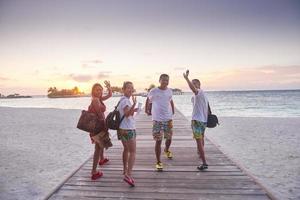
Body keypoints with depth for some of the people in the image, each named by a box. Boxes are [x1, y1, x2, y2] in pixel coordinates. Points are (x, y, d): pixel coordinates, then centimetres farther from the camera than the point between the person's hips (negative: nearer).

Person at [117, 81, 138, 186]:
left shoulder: (122, 99, 11)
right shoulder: (126, 101, -18)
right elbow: (127, 114, -34)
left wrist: (133, 111, 11)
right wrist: (134, 104, -47)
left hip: (122, 129, 10)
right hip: (128, 130, -10)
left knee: (126, 149, 23)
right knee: (132, 152, -6)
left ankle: (125, 169, 37)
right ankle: (128, 175, -13)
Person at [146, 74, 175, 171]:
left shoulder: (169, 91, 3)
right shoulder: (153, 91, -9)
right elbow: (148, 100, 8)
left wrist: (173, 111, 16)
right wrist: (147, 110, 8)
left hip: (168, 118, 4)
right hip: (157, 120, -4)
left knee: (169, 138, 16)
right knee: (158, 141, -3)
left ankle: (167, 150, 50)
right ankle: (158, 162, 9)